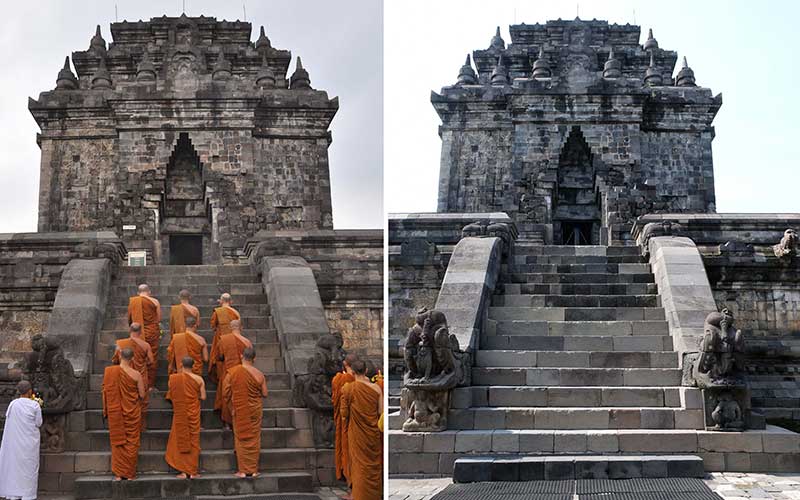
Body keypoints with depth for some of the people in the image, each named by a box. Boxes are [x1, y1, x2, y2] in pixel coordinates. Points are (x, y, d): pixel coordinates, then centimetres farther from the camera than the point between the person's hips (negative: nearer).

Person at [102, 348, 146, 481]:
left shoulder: (109, 371, -9)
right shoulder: (136, 375, -13)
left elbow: (105, 392, -2)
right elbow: (142, 395, -7)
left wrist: (105, 410, 8)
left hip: (115, 412, 1)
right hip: (132, 413, -1)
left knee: (117, 441, 11)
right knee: (131, 442, 10)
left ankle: (118, 473, 12)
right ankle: (130, 473, 14)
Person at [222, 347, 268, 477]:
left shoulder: (232, 372, -12)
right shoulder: (259, 375, -10)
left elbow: (226, 392, -8)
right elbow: (264, 394, -4)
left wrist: (231, 405, 8)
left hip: (239, 411, -1)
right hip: (255, 410, 1)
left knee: (241, 438, 9)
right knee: (254, 438, 11)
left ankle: (243, 470, 8)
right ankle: (253, 470, 13)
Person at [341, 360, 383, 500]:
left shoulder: (347, 388, -13)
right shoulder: (376, 388, -10)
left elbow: (344, 414, -8)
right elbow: (381, 412, -6)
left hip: (356, 433, -1)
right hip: (373, 432, 1)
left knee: (359, 464, 11)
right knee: (374, 464, 17)